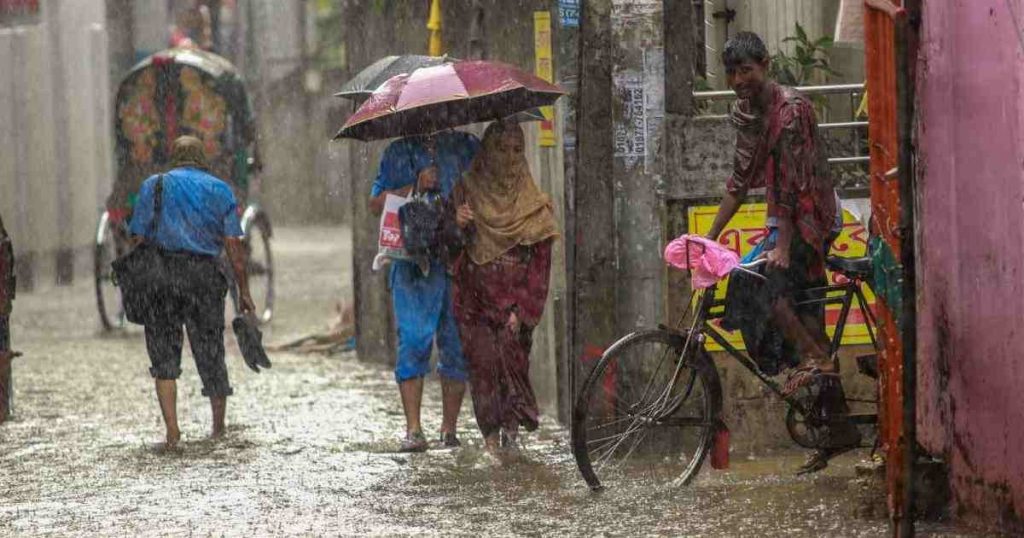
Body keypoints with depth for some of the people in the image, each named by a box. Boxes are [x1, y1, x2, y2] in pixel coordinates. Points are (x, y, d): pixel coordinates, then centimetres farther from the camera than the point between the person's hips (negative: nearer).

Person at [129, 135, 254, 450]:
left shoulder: (153, 186, 10)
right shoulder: (219, 190, 11)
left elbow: (138, 237, 1)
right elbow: (233, 245, 4)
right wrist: (243, 290, 5)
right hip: (205, 274, 1)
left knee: (164, 354, 1)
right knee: (210, 351, 11)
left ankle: (172, 430, -11)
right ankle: (219, 428, 24)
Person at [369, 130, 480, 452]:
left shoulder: (467, 147, 13)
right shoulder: (399, 152, 12)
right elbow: (376, 204, 7)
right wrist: (415, 187, -7)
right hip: (414, 261, -1)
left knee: (457, 346, 2)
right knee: (413, 342, -7)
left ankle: (450, 426, 11)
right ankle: (413, 429, -6)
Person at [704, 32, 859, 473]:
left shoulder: (791, 108, -17)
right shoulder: (745, 112, 8)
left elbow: (792, 180, -22)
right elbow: (741, 180, 11)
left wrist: (782, 245, -26)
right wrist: (709, 238, 7)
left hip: (810, 215, -8)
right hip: (786, 218, 8)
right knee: (805, 316, 6)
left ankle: (813, 358, -18)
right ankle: (841, 428, 9)